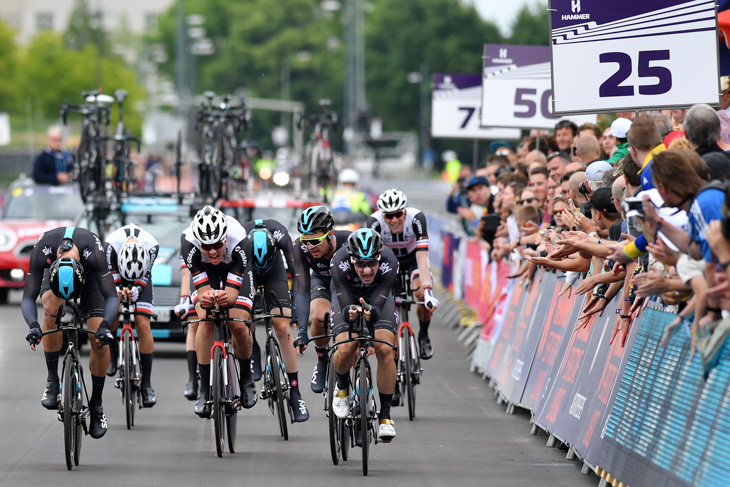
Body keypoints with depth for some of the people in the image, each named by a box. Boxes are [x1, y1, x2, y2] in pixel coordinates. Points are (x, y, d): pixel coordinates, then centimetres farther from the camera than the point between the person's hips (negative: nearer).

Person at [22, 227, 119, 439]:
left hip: (90, 276, -1)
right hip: (54, 272, 1)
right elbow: (28, 297, -35)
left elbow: (112, 297, -39)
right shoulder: (41, 251, -40)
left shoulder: (93, 252, -42)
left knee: (99, 342, -17)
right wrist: (33, 325, -54)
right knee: (51, 308, -33)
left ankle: (96, 403, 3)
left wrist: (104, 325, -57)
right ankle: (52, 380, -18)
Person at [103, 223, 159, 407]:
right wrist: (117, 290, -45)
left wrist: (135, 291, -42)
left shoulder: (152, 246, -35)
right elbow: (111, 275, -26)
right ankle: (113, 352, 13)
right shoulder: (111, 244, -36)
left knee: (143, 325, -14)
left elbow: (145, 275, -24)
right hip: (115, 270, 1)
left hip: (142, 276, -1)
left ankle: (146, 383, -12)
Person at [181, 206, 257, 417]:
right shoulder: (189, 244, -38)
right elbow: (202, 289, -36)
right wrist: (206, 297, -59)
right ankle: (204, 390, -11)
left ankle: (246, 378, 11)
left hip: (236, 267, 0)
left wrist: (225, 297, -62)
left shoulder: (239, 243, -40)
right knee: (206, 321, -22)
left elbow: (232, 293, -39)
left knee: (238, 325, -17)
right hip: (205, 269, 0)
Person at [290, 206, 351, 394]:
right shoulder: (300, 248, -32)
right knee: (319, 317, -30)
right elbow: (302, 290, -34)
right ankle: (322, 360, -2)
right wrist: (301, 330, -45)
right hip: (322, 281, 1)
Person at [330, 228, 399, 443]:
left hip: (378, 299, 0)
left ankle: (385, 416, -9)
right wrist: (350, 312, -59)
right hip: (348, 299, 0)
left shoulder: (389, 262, -35)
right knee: (346, 351, -24)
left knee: (385, 350, -22)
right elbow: (345, 305, -36)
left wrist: (370, 312, -61)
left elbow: (378, 306, -38)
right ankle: (342, 386, 11)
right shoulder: (340, 262, -35)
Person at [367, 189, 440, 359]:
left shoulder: (416, 218, -35)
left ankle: (424, 336, 2)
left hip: (413, 255, -1)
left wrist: (428, 292, -49)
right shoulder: (375, 222, -33)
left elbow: (422, 256, -40)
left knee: (421, 293, -24)